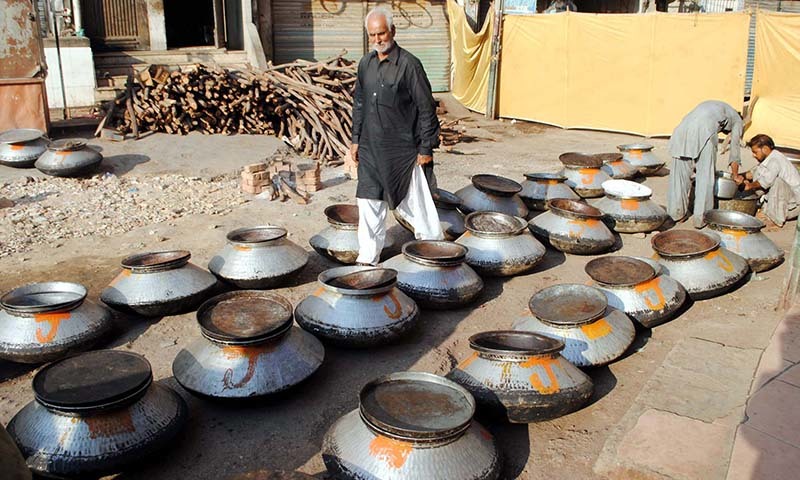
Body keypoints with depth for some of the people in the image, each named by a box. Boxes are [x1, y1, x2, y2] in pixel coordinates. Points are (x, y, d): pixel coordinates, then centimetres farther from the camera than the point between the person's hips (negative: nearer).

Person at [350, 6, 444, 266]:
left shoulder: (409, 64, -11)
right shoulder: (365, 63, 8)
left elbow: (426, 108, -10)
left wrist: (425, 148, -10)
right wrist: (356, 139, 15)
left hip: (403, 149, -6)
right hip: (370, 148, 6)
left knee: (414, 205, 2)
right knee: (369, 203, 10)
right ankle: (368, 258, 22)